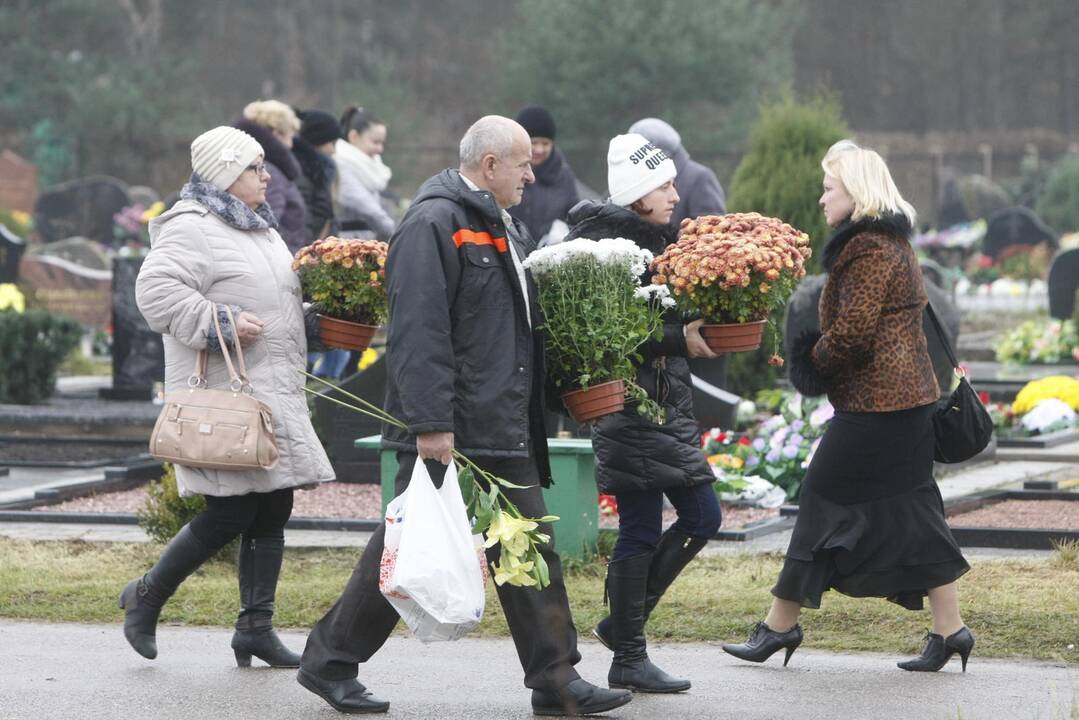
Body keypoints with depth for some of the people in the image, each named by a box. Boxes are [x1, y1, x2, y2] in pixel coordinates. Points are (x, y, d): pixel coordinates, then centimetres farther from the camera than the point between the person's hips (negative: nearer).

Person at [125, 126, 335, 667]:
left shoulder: (260, 229, 20)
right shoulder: (192, 229, -11)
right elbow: (156, 290, -22)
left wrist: (313, 320, 14)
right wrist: (221, 324, -24)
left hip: (275, 394, 9)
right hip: (225, 395, -9)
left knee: (272, 511, 7)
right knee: (229, 514, -9)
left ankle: (256, 626, 13)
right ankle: (147, 598, 10)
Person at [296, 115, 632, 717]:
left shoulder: (506, 228, 17)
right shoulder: (434, 225, -14)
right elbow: (419, 331, -21)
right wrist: (431, 424, -25)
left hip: (505, 430, 9)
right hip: (450, 431, -9)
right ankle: (330, 663, 12)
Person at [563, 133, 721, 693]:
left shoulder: (660, 242, 14)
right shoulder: (609, 247, -13)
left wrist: (705, 330, 3)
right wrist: (681, 340, -24)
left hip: (671, 400, 9)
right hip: (630, 403, -9)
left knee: (702, 518, 9)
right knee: (641, 531, -4)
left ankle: (622, 622, 21)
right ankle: (629, 660, 5)